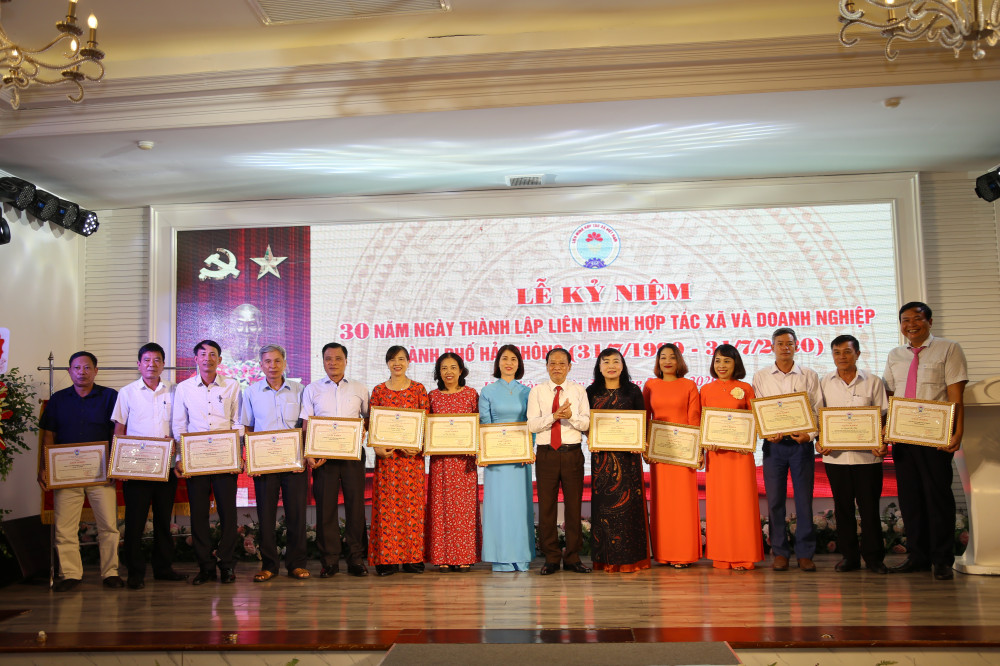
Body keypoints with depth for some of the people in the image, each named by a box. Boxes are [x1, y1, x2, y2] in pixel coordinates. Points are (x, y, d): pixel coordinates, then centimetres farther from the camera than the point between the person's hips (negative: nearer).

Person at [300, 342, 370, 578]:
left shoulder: (359, 389, 10)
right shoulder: (312, 390, 8)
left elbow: (369, 418, 17)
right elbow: (306, 424, 5)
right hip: (323, 456, 0)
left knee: (356, 504, 1)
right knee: (325, 507, 0)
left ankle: (356, 559, 9)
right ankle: (329, 561, 9)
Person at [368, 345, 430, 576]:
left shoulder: (418, 389, 6)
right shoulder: (379, 390, 8)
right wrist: (377, 447, -10)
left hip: (412, 455, 0)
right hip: (386, 455, 0)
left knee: (413, 504, 0)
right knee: (386, 505, -1)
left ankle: (413, 558, 8)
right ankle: (387, 558, 5)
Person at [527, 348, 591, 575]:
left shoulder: (578, 391, 7)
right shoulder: (537, 391, 5)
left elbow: (586, 423, -2)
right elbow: (532, 424, -5)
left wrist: (571, 415, -21)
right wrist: (554, 415, -19)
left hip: (572, 453, 0)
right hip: (546, 454, 0)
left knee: (574, 505, 4)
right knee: (546, 506, 3)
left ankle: (573, 557, 15)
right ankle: (551, 558, 14)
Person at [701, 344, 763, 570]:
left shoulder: (745, 388, 5)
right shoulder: (706, 390, 9)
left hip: (740, 451, -1)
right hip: (715, 452, 1)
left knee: (742, 500, -2)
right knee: (717, 501, 2)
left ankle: (743, 556, 6)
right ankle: (721, 557, 10)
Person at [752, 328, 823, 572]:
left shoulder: (809, 376, 7)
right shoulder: (761, 377, 8)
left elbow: (817, 410, 4)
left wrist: (809, 435, -11)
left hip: (802, 443, 0)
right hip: (773, 444, 0)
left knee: (804, 499, 1)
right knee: (775, 500, 2)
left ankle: (805, 553, 10)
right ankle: (780, 552, 11)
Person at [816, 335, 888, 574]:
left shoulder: (873, 382, 5)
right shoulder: (824, 383, 8)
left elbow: (882, 418, 4)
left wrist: (881, 444, -11)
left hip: (867, 455, -1)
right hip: (835, 455, 2)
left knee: (869, 507, 2)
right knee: (842, 507, 8)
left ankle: (873, 556, 14)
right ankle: (849, 556, 17)